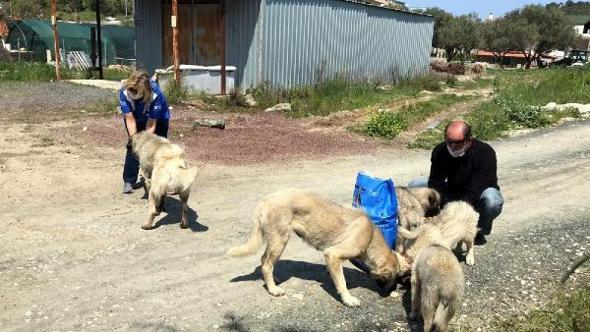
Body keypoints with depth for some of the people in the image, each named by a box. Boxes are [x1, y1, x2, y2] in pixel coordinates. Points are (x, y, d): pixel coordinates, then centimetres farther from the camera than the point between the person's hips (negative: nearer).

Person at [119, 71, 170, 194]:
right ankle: (128, 181, 3)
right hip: (136, 118, 2)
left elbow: (151, 123, -33)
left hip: (158, 118, -2)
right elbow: (130, 119, -29)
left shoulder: (156, 94, -41)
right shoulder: (124, 92, -35)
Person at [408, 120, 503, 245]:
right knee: (414, 186, -14)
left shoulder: (485, 152, -27)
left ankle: (480, 230, -5)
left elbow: (476, 191, -32)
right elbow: (435, 183, -20)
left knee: (492, 200, -40)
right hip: (452, 192, 3)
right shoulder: (440, 151, -15)